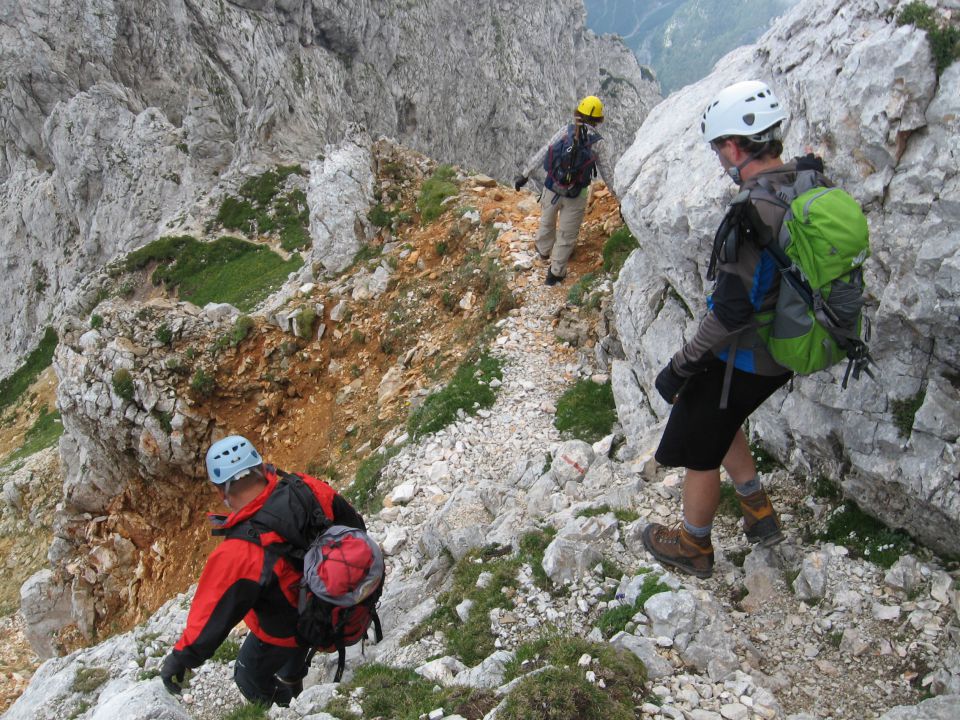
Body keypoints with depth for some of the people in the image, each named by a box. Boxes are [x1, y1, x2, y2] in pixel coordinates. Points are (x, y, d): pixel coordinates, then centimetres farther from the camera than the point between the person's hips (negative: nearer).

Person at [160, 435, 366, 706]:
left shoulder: (238, 554, -41)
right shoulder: (306, 489, -28)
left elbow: (214, 616, -28)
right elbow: (353, 524, -9)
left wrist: (181, 658, -10)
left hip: (284, 631, -5)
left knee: (251, 677, 28)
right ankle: (291, 682, 68)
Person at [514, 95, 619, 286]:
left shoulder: (566, 131, -7)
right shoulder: (598, 142, -9)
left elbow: (542, 153, -7)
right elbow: (606, 172, -3)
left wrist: (524, 174, -1)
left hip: (551, 189, 3)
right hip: (576, 197, -3)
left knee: (547, 222, 29)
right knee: (567, 234, 15)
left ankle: (544, 251, 55)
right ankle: (555, 272, 24)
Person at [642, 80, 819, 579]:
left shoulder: (756, 213, -30)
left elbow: (732, 311, -30)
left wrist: (680, 368, -21)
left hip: (743, 358, -9)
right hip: (783, 351, 9)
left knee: (699, 451, 12)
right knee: (720, 420, 30)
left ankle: (693, 547, 33)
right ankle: (759, 514, 37)